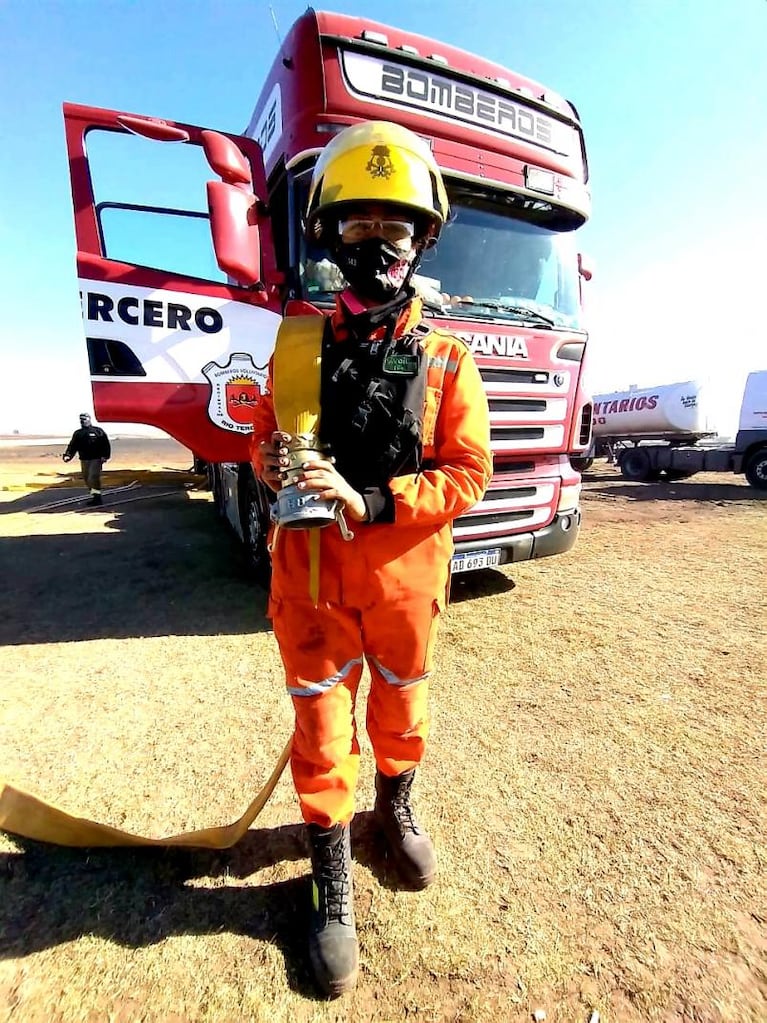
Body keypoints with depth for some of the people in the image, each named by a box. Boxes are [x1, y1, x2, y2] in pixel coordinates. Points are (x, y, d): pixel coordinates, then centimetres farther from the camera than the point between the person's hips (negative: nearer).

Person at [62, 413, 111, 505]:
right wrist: (68, 455, -10)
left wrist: (105, 456, -10)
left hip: (96, 459, -5)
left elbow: (106, 444, -2)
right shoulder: (78, 433, 11)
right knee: (87, 479, 8)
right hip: (84, 460, 5)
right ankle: (94, 497, 18)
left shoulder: (98, 431, 0)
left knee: (93, 478, -15)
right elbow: (72, 446, 6)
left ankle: (97, 496, -9)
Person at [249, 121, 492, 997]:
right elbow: (265, 439, 10)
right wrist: (272, 464, -14)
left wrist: (368, 501, -22)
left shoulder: (444, 359, -2)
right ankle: (332, 885, 35)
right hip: (312, 571, 1)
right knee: (321, 725, 10)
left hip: (405, 571, 0)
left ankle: (396, 809, 52)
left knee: (400, 710, 20)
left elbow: (468, 472, -8)